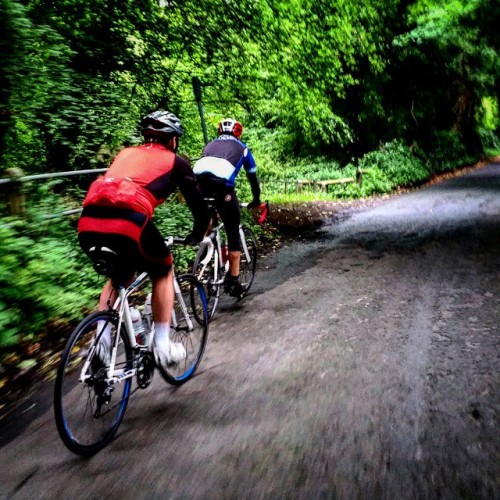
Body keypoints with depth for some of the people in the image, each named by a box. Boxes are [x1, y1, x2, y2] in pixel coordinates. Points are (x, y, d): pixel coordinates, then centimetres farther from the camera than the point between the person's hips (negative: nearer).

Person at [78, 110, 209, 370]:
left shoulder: (126, 153, 32)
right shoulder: (174, 161, 20)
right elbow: (197, 200, 23)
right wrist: (198, 233, 41)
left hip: (88, 223, 5)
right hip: (128, 222, -5)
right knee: (163, 272, 22)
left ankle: (102, 342, 22)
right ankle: (162, 346, 23)